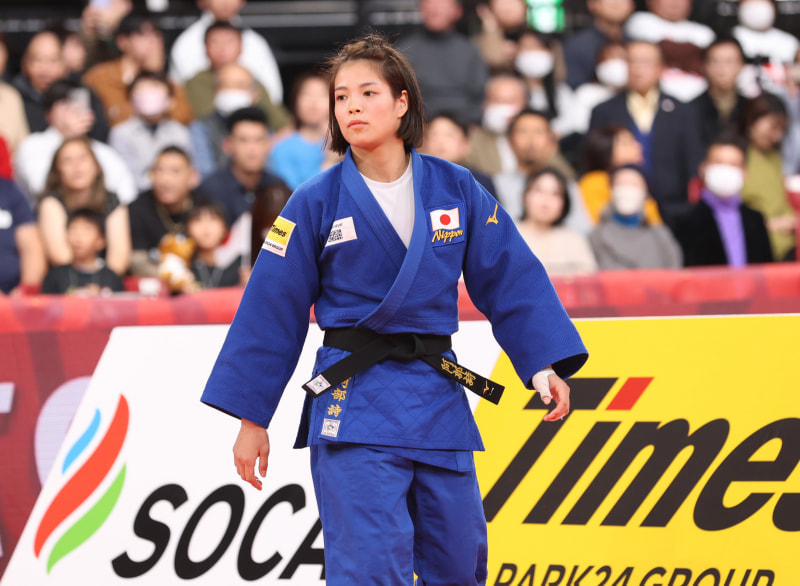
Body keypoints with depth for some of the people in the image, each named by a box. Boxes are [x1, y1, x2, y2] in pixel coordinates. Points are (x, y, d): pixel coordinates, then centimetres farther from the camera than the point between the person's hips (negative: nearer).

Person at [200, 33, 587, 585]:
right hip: (354, 406, -3)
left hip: (438, 397, 3)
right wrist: (252, 420, 2)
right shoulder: (316, 203, -4)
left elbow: (511, 279, 9)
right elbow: (273, 312, 1)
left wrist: (544, 364, 0)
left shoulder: (455, 189, 2)